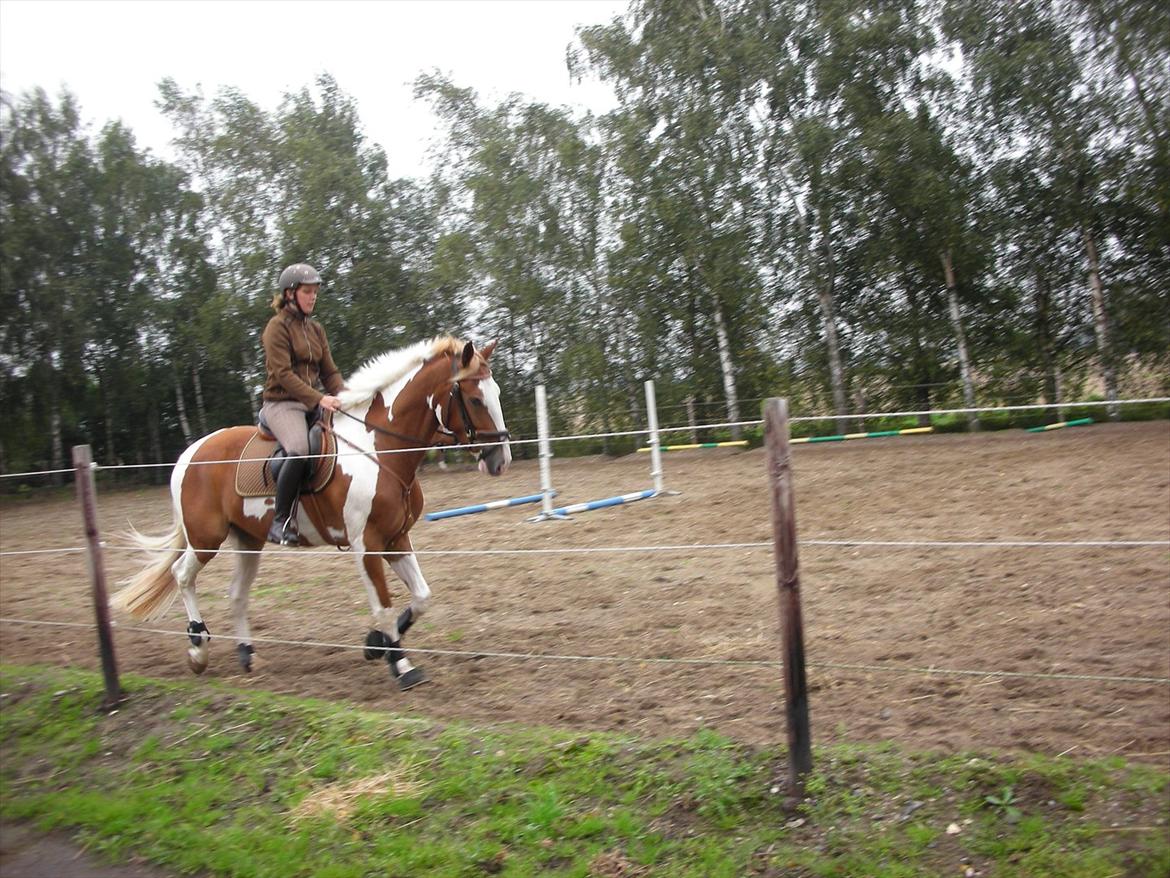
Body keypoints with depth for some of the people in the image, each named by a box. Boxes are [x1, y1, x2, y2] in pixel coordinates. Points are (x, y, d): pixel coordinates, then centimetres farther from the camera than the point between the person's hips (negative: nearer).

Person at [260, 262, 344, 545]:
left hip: (314, 402, 8)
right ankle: (281, 521, -24)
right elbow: (282, 373, -14)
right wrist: (318, 398, -25)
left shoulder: (315, 329, 17)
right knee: (299, 450, -35)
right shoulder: (278, 326, -3)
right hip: (282, 403, -7)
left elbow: (329, 371, 14)